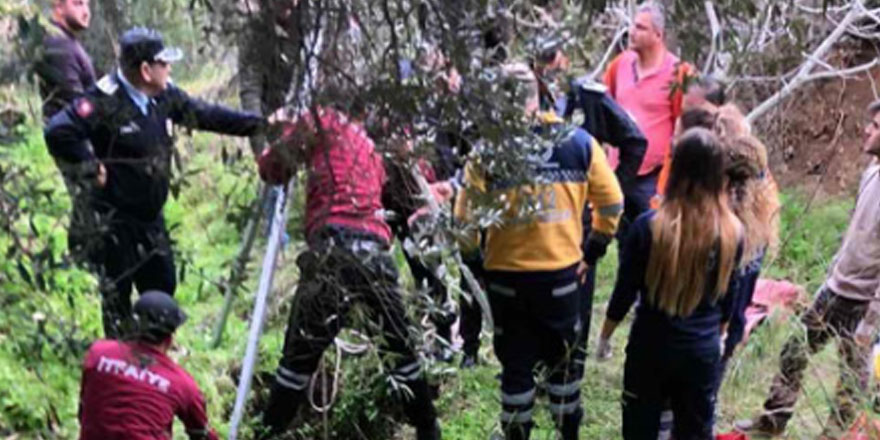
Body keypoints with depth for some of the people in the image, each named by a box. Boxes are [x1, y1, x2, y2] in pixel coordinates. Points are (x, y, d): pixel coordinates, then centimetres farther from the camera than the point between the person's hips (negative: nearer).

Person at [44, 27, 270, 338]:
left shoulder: (165, 96, 1)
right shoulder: (105, 101, -23)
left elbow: (206, 115, 9)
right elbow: (58, 132, -30)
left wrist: (259, 124, 7)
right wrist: (90, 167, -21)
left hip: (150, 216, 8)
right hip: (111, 220, -8)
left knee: (162, 286, 20)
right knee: (117, 294, 5)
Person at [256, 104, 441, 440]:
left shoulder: (323, 120, 11)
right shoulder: (375, 145, 28)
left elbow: (272, 168, 6)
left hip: (334, 247, -5)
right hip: (376, 251, 5)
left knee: (300, 355, 1)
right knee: (399, 349, 19)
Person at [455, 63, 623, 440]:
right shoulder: (578, 142, -5)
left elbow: (465, 217, -12)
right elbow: (612, 202, 1)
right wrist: (594, 251, 11)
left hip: (506, 275, -1)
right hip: (562, 271, 2)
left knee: (516, 363, 14)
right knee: (563, 358, 20)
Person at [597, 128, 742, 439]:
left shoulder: (649, 226, -17)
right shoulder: (732, 232, -9)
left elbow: (625, 292, -8)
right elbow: (727, 297, 5)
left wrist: (605, 335, 8)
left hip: (650, 348, -2)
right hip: (703, 352, 2)